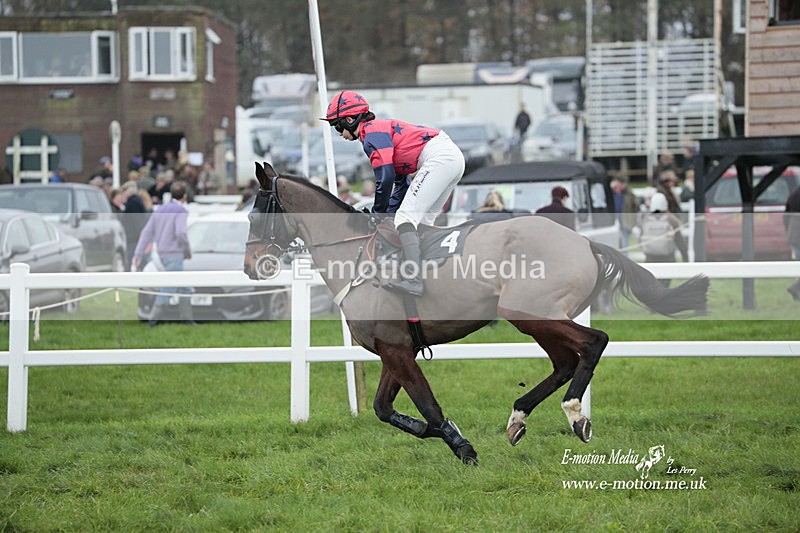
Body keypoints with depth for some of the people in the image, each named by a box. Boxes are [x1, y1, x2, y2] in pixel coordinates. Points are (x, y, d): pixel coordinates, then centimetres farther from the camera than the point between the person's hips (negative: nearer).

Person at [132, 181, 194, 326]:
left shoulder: (160, 210, 12)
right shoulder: (180, 211, -11)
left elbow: (147, 232, 7)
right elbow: (180, 233, -26)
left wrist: (138, 254, 5)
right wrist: (188, 249, -8)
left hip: (163, 254, 8)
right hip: (174, 254, -8)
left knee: (185, 287, 16)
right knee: (169, 288, -5)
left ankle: (187, 319, 17)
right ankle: (154, 319, -6)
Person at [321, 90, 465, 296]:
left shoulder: (371, 133, -4)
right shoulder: (383, 128, 27)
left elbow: (385, 177, -13)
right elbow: (401, 182, 28)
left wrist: (378, 214, 0)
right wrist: (388, 212, 21)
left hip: (438, 158, -11)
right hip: (454, 157, 11)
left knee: (406, 218, -15)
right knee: (421, 221, 18)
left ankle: (413, 280, -29)